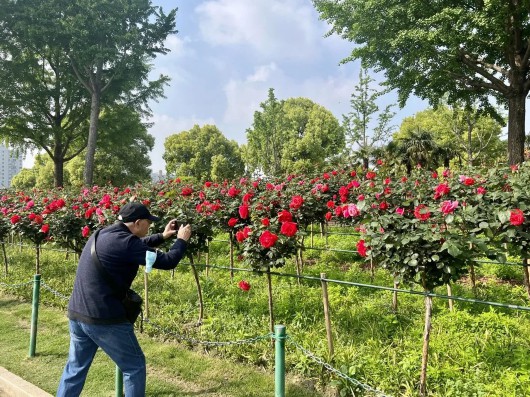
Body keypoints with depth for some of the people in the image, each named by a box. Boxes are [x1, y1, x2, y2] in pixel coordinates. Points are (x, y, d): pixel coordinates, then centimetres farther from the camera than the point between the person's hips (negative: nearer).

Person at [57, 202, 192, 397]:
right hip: (104, 318, -9)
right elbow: (167, 262, -14)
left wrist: (162, 236, 28)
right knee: (134, 366, 7)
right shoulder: (124, 241, -18)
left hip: (77, 314, 9)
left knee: (75, 368, 21)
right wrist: (181, 240, 3)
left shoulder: (103, 235, 10)